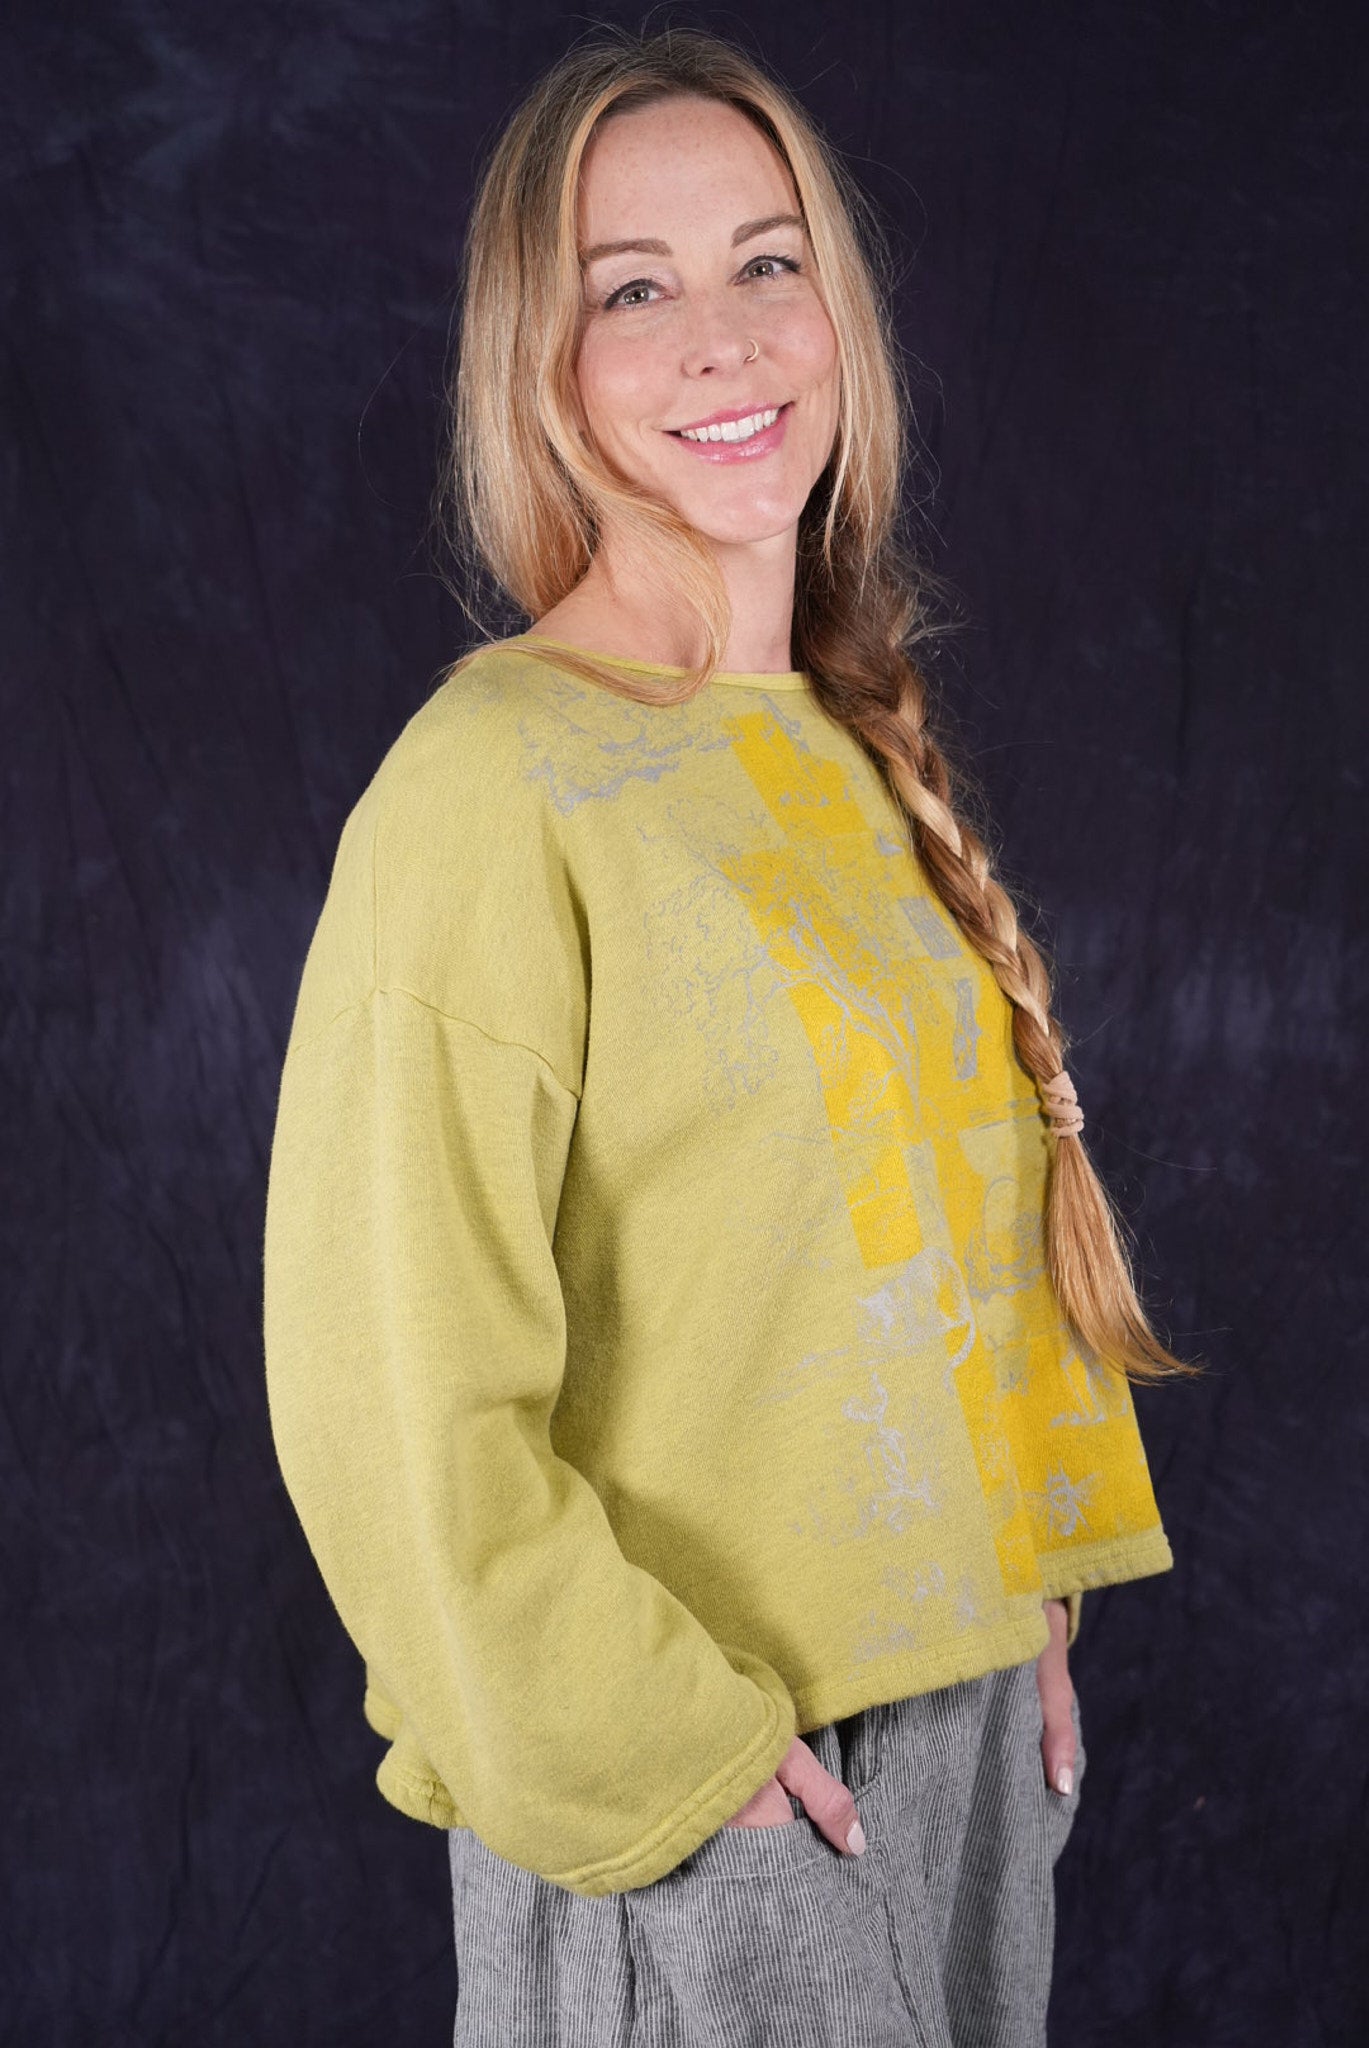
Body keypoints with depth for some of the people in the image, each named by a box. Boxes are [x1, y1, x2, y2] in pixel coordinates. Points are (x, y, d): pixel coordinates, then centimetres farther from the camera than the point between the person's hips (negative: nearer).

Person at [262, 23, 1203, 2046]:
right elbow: (400, 1393, -19)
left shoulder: (856, 760, 7)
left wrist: (1033, 1586, 9)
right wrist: (656, 1746, -14)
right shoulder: (491, 784, -17)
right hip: (695, 1802, -7)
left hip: (970, 1718, 7)